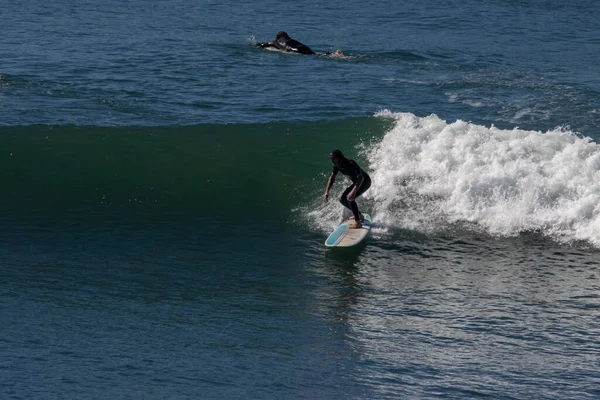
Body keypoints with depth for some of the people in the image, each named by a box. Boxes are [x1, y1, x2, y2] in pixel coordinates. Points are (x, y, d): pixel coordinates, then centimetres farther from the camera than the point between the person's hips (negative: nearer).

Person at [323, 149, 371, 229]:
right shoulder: (337, 165, -12)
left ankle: (358, 222, -19)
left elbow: (361, 178, -44)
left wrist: (354, 191, -56)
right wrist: (327, 191, -8)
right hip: (356, 183, 9)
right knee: (342, 200, 8)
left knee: (350, 198, -26)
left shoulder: (351, 164, -36)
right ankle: (359, 215, 27)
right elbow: (332, 177, 2)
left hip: (365, 181, -9)